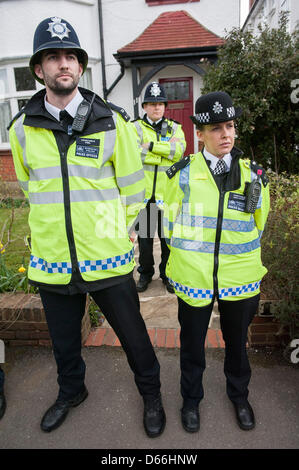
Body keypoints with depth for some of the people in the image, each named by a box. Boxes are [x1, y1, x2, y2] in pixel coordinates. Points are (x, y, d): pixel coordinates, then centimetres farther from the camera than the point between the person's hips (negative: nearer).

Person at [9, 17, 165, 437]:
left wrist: (114, 235, 3)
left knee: (133, 335, 15)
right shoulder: (22, 130, 0)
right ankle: (71, 391, 53)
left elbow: (133, 189, 0)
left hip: (108, 260, -2)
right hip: (52, 261, 3)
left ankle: (151, 394, 44)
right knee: (63, 339, 23)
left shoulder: (112, 123, -6)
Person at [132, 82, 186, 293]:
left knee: (168, 236, 9)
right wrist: (166, 153, -13)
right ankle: (145, 273, 29)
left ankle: (168, 274, 27)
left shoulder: (174, 128, 10)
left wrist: (151, 145, -14)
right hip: (143, 193, -1)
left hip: (168, 193, 1)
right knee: (144, 235, 11)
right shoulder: (136, 127, 4)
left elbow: (179, 150, -11)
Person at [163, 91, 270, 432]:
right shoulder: (183, 173, -5)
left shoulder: (253, 175, 0)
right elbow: (170, 222, 6)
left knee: (237, 342, 21)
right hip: (193, 278, -1)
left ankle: (239, 395, 49)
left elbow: (258, 226, 11)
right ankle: (191, 399, 42)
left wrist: (245, 262, 14)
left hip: (240, 279, 2)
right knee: (192, 343, 16)